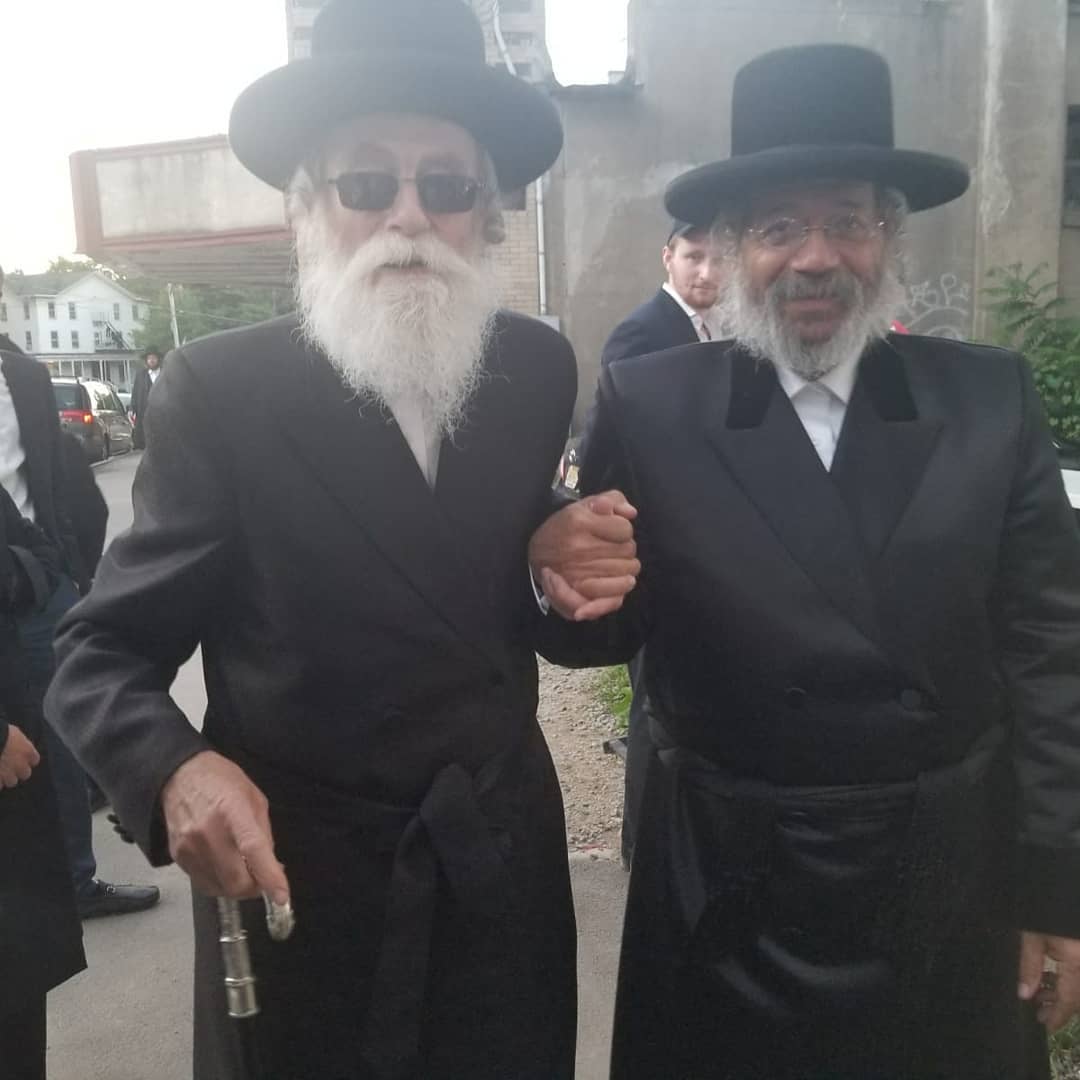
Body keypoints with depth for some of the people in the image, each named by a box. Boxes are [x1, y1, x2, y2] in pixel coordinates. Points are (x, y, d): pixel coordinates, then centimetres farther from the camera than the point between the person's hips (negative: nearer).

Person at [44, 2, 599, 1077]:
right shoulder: (219, 389, -14)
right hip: (296, 873, -3)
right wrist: (175, 767, -29)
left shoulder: (540, 369, -4)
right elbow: (102, 652, -12)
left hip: (505, 854, 4)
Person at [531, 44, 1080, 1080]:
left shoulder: (992, 400, -4)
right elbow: (601, 638, -4)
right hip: (728, 891, -1)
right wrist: (568, 581, -27)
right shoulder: (647, 405, -9)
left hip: (954, 888, 2)